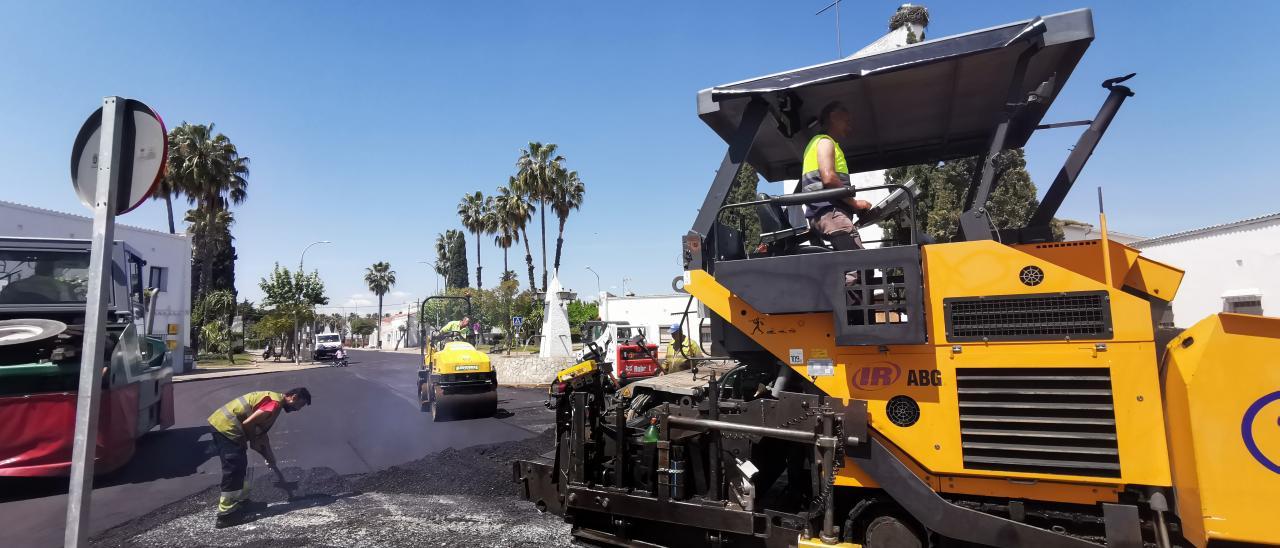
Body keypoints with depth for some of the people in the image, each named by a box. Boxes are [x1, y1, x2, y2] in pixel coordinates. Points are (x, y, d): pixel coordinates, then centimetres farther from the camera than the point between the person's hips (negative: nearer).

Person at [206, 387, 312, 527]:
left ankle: (242, 502, 28)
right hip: (226, 426, -11)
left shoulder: (273, 398, 17)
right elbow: (248, 423, -22)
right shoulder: (275, 403, -14)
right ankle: (226, 515, -1)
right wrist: (254, 442, -3)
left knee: (239, 466, 19)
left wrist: (271, 458, 29)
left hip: (220, 423, 11)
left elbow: (261, 431, 25)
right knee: (233, 470, -6)